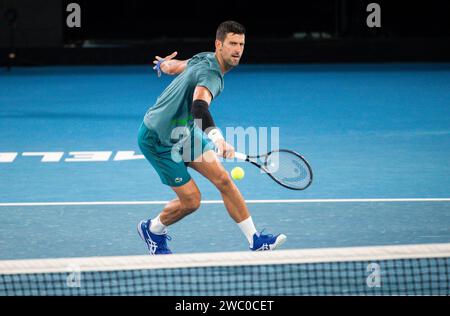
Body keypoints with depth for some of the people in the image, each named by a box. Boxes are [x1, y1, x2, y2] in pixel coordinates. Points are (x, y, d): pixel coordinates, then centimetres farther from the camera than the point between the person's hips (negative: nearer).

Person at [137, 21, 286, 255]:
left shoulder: (206, 59, -1)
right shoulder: (210, 74, -31)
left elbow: (176, 66, 19)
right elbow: (199, 108, -52)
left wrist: (164, 64, 42)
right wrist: (217, 137, -68)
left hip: (184, 131, 9)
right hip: (158, 140, -9)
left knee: (223, 179, -3)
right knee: (191, 200, -5)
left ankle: (255, 241, -4)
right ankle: (152, 230, 25)